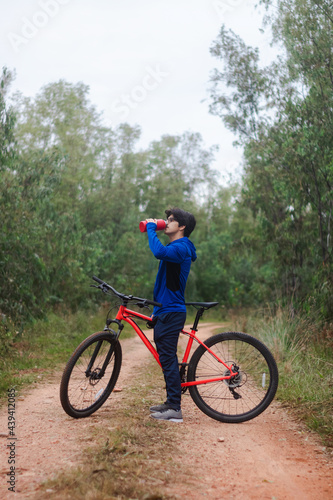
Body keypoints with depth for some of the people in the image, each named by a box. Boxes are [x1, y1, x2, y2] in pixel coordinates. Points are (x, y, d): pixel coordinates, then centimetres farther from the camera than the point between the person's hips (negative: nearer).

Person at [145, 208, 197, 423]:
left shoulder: (180, 248, -14)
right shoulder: (175, 248, 20)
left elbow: (159, 251, -34)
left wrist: (151, 227, -20)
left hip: (171, 312, -11)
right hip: (165, 310, 11)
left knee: (168, 358, -9)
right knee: (166, 358, 14)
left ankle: (175, 409, -6)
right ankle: (171, 402, 22)